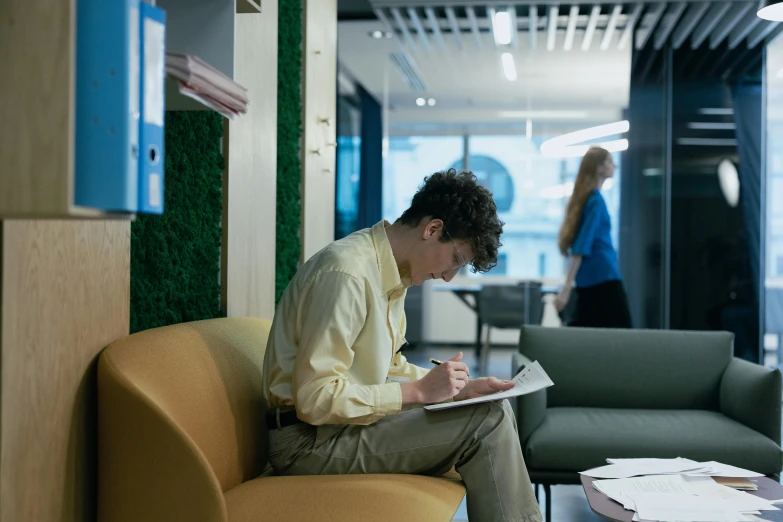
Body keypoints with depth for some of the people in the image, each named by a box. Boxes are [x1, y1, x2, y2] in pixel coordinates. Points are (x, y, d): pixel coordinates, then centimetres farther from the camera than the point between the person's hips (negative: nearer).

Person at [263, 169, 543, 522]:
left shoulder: (393, 271, 7)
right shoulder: (348, 272, -22)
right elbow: (314, 398, -26)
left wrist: (458, 386, 2)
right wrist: (419, 391, -21)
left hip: (345, 422, 10)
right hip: (310, 440, -10)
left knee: (493, 409, 11)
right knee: (487, 422, -14)